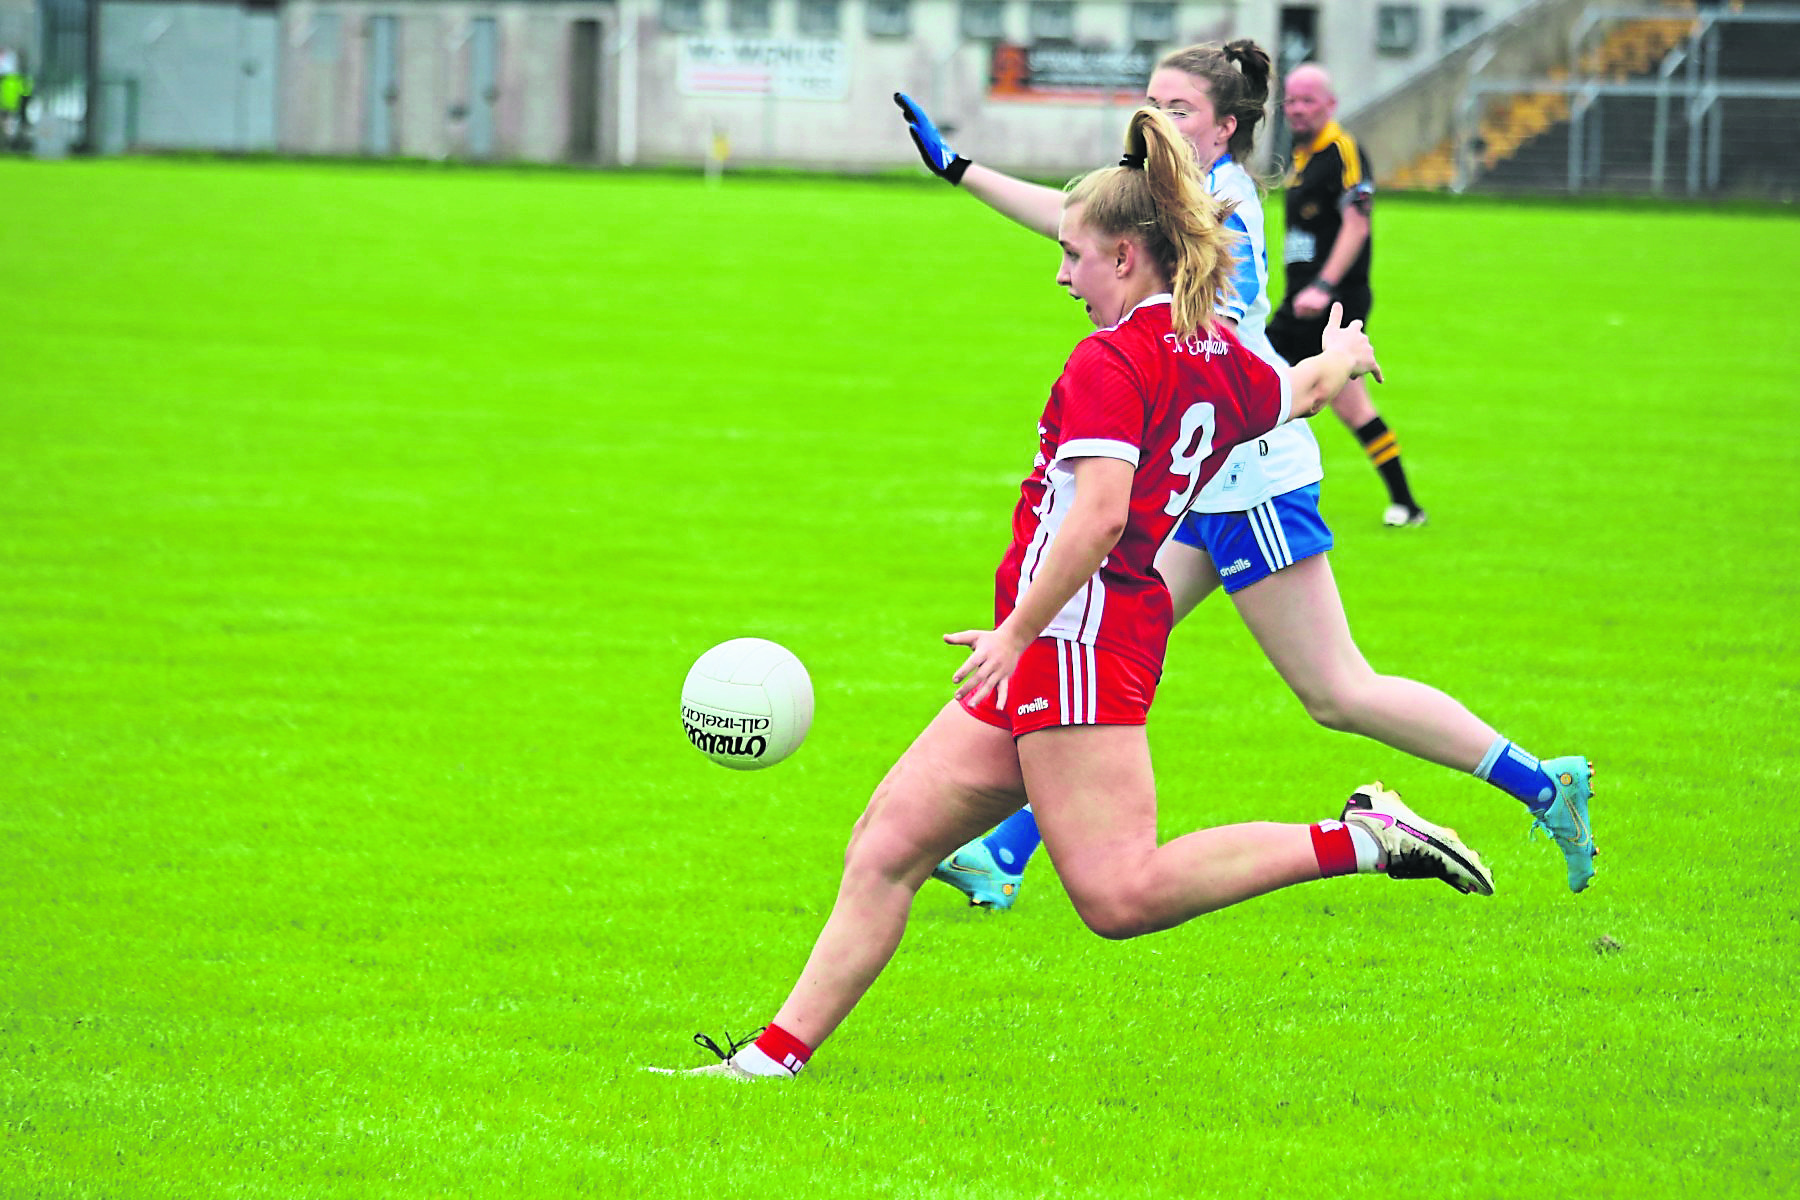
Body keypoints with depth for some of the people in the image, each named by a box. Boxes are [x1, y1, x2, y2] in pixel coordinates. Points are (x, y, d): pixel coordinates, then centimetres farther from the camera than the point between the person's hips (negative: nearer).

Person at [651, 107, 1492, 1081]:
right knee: (885, 848, 7)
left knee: (1120, 893, -20)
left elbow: (1098, 518, -23)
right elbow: (1300, 389, 38)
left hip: (1078, 631, -10)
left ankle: (1356, 841, -14)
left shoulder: (1111, 360, -11)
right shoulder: (1219, 356, 15)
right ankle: (778, 1054, 6)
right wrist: (1342, 353, 61)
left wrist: (1017, 630, -22)